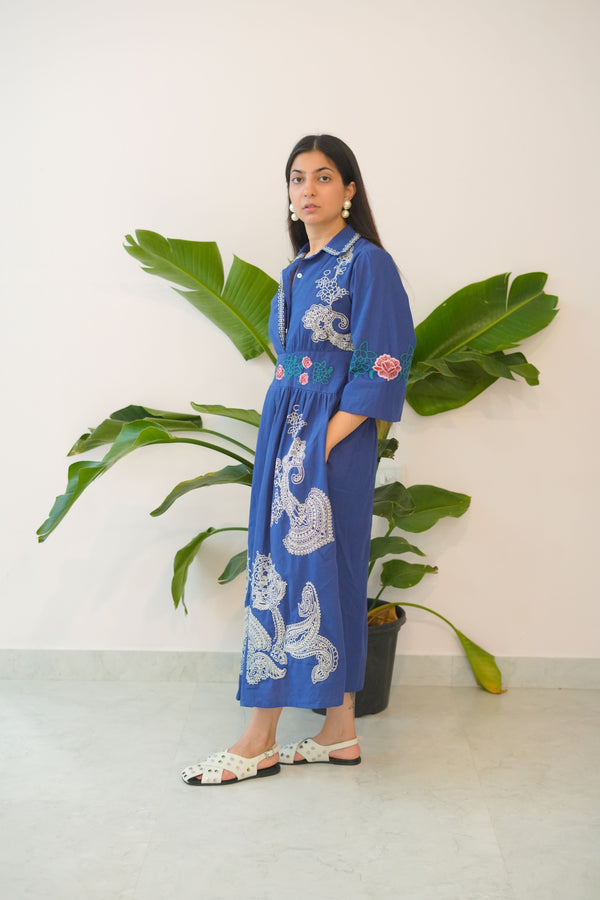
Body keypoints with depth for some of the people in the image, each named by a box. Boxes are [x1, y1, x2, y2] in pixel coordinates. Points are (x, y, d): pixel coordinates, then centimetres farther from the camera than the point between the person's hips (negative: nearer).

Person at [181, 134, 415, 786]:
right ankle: (339, 733, 16)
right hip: (284, 433, 8)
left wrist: (323, 442, -18)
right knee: (323, 577, 8)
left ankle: (259, 743, 2)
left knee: (294, 571, -6)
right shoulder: (298, 270, 16)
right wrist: (286, 435, 9)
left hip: (330, 439, -8)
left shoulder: (367, 263, -8)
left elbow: (381, 369, -14)